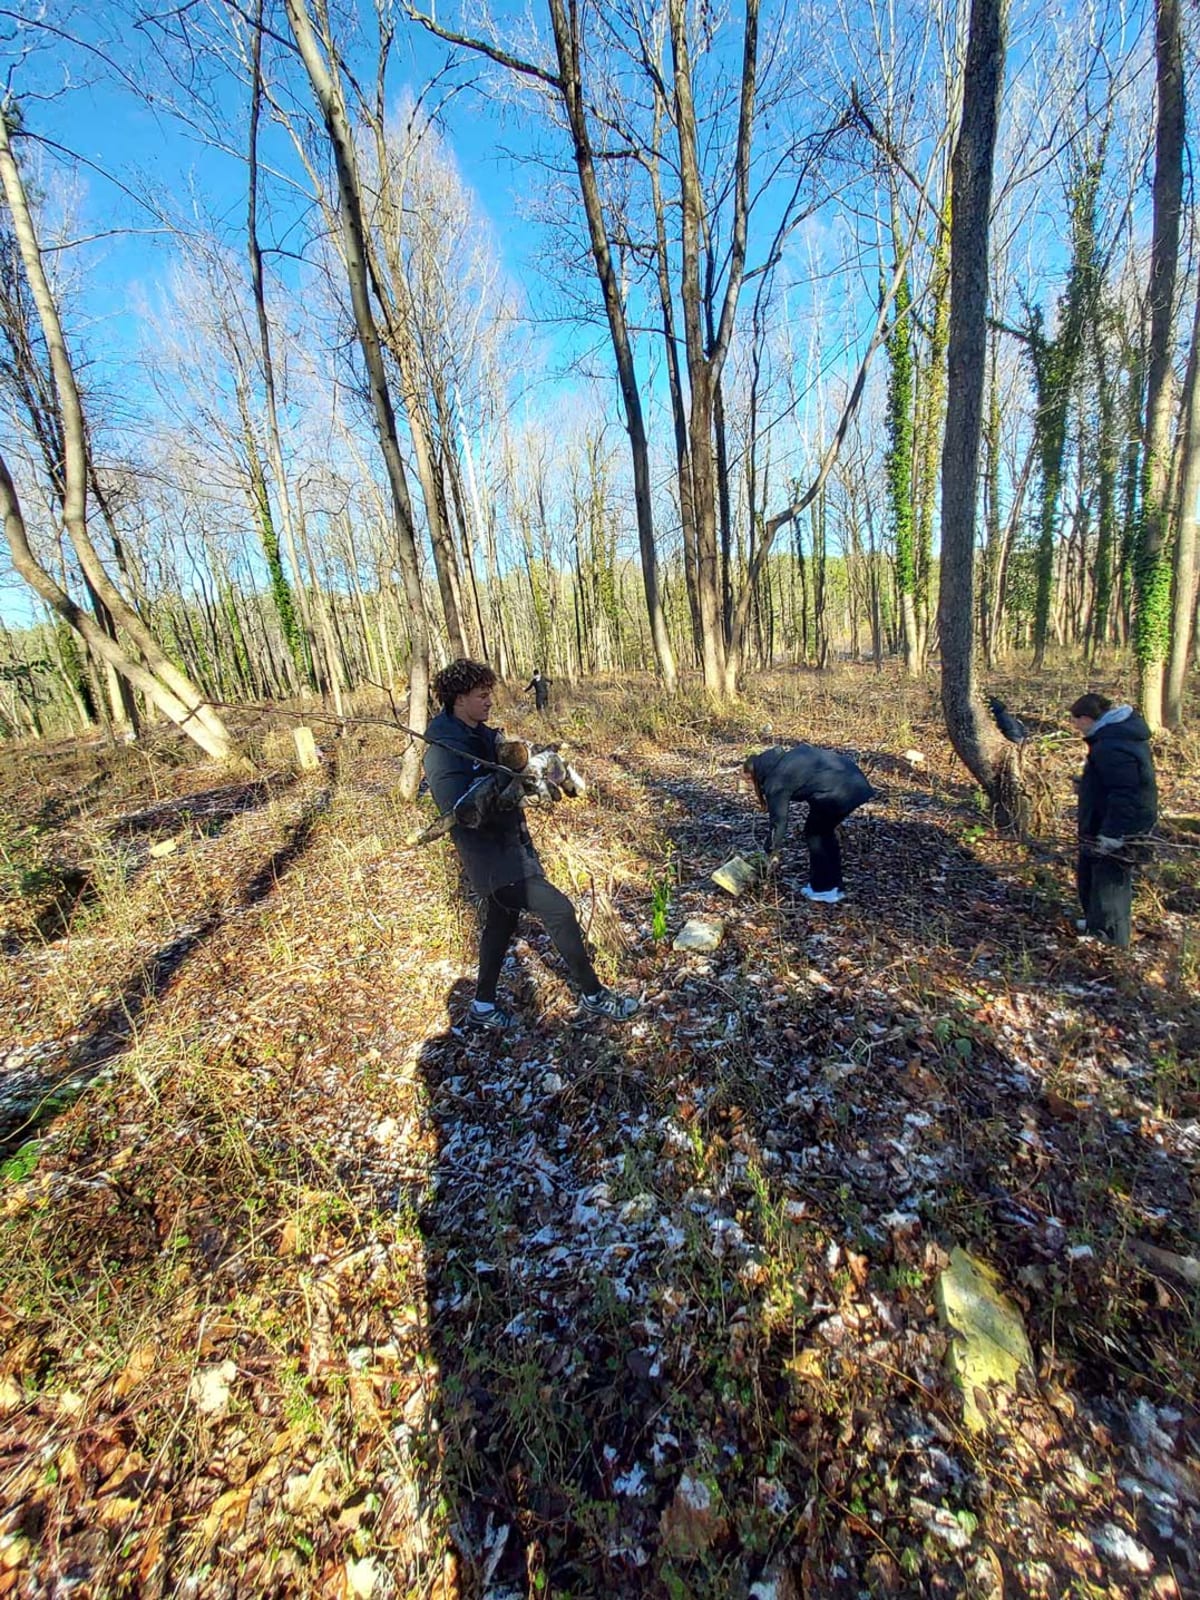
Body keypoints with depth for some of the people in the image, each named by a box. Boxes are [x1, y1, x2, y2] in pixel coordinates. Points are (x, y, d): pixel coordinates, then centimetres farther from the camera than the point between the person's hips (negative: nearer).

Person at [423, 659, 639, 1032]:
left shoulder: (481, 734, 6)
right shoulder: (443, 751, -21)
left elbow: (505, 781, 14)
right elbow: (463, 812, -30)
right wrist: (502, 777, -39)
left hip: (510, 844, 10)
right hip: (491, 855, -10)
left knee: (502, 920, 19)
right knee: (558, 910, -7)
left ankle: (483, 1007, 35)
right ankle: (593, 996, 10)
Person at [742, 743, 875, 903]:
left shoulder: (775, 781, -1)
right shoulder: (789, 753, 21)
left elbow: (779, 819, 4)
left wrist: (772, 850, 16)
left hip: (836, 790, -9)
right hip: (854, 778, 9)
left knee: (814, 833, 11)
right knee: (826, 831, 21)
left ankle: (824, 890, 18)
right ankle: (834, 886, 29)